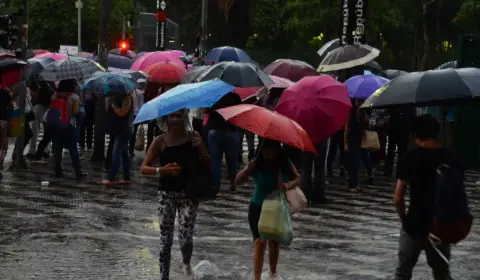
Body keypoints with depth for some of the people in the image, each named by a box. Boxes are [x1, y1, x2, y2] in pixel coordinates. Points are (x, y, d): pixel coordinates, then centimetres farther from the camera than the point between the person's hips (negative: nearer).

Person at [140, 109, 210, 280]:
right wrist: (161, 170, -23)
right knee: (165, 239, 3)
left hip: (189, 193, 0)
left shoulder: (194, 137, -1)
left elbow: (208, 164, 2)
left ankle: (186, 264, 27)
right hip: (167, 194, 0)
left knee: (185, 237, -7)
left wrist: (199, 148, -17)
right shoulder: (160, 141, -3)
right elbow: (144, 168, -4)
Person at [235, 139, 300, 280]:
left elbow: (297, 178, -9)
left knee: (275, 242, 16)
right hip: (258, 207, -3)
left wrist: (288, 185, -31)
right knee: (260, 241, -14)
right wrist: (250, 168, -39)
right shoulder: (257, 164, -17)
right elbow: (238, 180, -22)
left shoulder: (284, 163, -11)